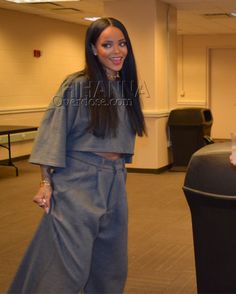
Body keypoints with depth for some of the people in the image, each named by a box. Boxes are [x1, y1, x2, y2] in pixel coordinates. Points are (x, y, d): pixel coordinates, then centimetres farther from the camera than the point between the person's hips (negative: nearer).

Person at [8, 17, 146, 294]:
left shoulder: (126, 88, 9)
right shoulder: (76, 86, -9)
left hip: (115, 183, 7)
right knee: (68, 267, -6)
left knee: (110, 266, 15)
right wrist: (46, 183, -14)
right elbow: (52, 134, -10)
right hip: (78, 180, -6)